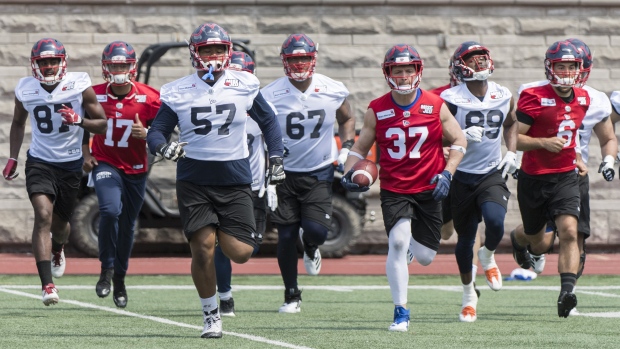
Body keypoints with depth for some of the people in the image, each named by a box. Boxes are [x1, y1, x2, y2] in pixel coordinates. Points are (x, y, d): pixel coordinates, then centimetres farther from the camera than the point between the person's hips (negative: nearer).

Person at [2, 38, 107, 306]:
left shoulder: (80, 87, -11)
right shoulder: (25, 90, -4)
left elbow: (102, 124, -5)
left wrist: (80, 121, -24)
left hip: (71, 163, 0)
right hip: (39, 161, 0)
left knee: (59, 223, 13)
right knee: (43, 215, -21)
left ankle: (57, 249, 53)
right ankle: (47, 285, -25)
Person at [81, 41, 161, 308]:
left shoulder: (149, 99, -11)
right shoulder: (94, 96, -7)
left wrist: (146, 133, -23)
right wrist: (86, 154, 1)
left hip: (136, 169, 1)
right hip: (105, 164, -1)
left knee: (127, 226, 10)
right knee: (110, 210, -26)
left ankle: (120, 279, 28)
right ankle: (107, 269, -10)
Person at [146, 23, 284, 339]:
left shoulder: (244, 86, 2)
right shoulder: (178, 92, -1)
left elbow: (268, 121, 16)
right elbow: (155, 132, 3)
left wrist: (275, 159, 7)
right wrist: (164, 147, -20)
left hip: (235, 180, 1)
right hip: (194, 179, -1)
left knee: (240, 253, -8)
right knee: (202, 248, -11)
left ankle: (223, 234, 30)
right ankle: (211, 316, 8)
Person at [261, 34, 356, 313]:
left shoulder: (333, 91, -6)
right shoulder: (271, 95, -12)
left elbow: (347, 119, 13)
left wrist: (346, 150, 0)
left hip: (320, 172, 0)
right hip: (285, 172, 0)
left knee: (316, 230, -15)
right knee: (286, 236, -1)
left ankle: (310, 248, 24)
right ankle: (291, 295, 15)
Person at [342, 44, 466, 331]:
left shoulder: (435, 106, -4)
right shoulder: (376, 110, -2)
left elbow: (459, 140, 4)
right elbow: (360, 147, 7)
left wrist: (447, 173, -9)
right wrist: (349, 173, -12)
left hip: (429, 189, 1)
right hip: (394, 190, -1)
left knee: (425, 258, 1)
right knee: (397, 242, -22)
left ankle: (416, 243, 42)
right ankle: (400, 312, -13)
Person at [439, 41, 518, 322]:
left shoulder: (503, 97, 2)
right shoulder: (451, 99, -11)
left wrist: (511, 153, 8)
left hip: (492, 175, 2)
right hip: (462, 176, -2)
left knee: (495, 221, -25)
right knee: (465, 238, 6)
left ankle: (488, 256, 11)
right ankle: (468, 294, 29)